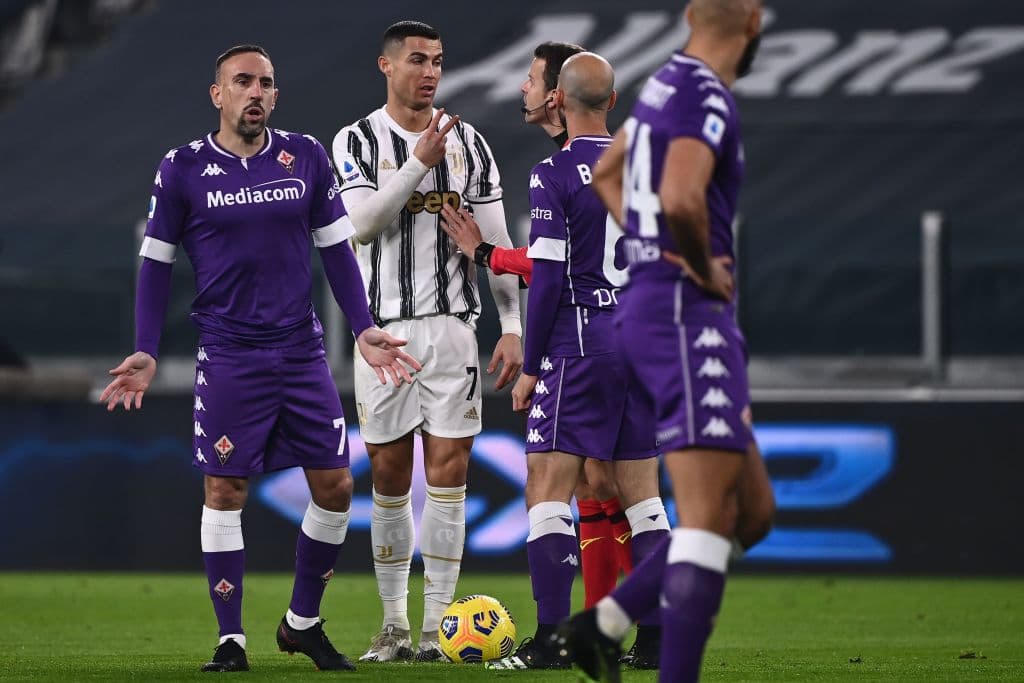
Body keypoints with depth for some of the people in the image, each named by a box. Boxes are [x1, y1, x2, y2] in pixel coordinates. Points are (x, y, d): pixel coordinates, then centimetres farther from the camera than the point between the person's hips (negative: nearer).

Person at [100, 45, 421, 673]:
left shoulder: (307, 158, 4)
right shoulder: (183, 169, -1)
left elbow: (337, 249, 10)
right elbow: (157, 262, 4)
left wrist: (364, 328, 1)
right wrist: (146, 352, -4)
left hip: (302, 350, 3)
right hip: (228, 356, -3)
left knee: (335, 486, 1)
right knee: (225, 491, -4)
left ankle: (303, 623, 19)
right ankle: (231, 640, 5)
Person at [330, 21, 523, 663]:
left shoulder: (470, 144, 7)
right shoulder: (357, 141, 1)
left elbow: (496, 242, 7)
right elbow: (362, 223, -14)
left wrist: (513, 329, 1)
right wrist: (419, 163, -21)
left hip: (452, 326, 1)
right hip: (384, 327, -1)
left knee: (448, 470, -5)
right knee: (390, 474, 3)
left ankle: (436, 623, -3)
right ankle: (394, 622, 13)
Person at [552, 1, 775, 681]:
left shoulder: (666, 84, 14)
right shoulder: (708, 100, -14)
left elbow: (607, 175, 31)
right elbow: (681, 199, -32)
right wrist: (705, 266, -13)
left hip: (652, 306, 10)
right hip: (686, 313, -10)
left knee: (751, 509, 13)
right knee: (709, 515, -14)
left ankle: (603, 624, 13)